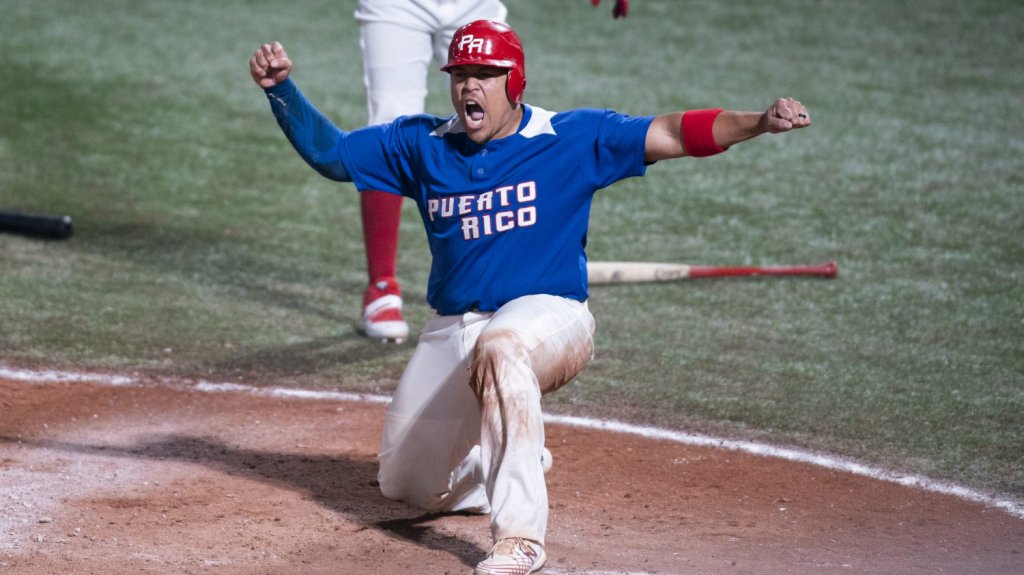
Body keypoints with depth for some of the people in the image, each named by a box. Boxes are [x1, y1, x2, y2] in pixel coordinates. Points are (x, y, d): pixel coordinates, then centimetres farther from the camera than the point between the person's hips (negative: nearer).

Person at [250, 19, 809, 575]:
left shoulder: (574, 139, -6)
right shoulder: (421, 144, 5)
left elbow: (675, 134, -14)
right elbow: (326, 151, 8)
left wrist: (758, 122, -29)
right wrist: (282, 89, -8)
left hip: (549, 317, -6)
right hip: (449, 334, 6)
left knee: (499, 347, -42)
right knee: (407, 486, 10)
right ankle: (521, 457, 39)